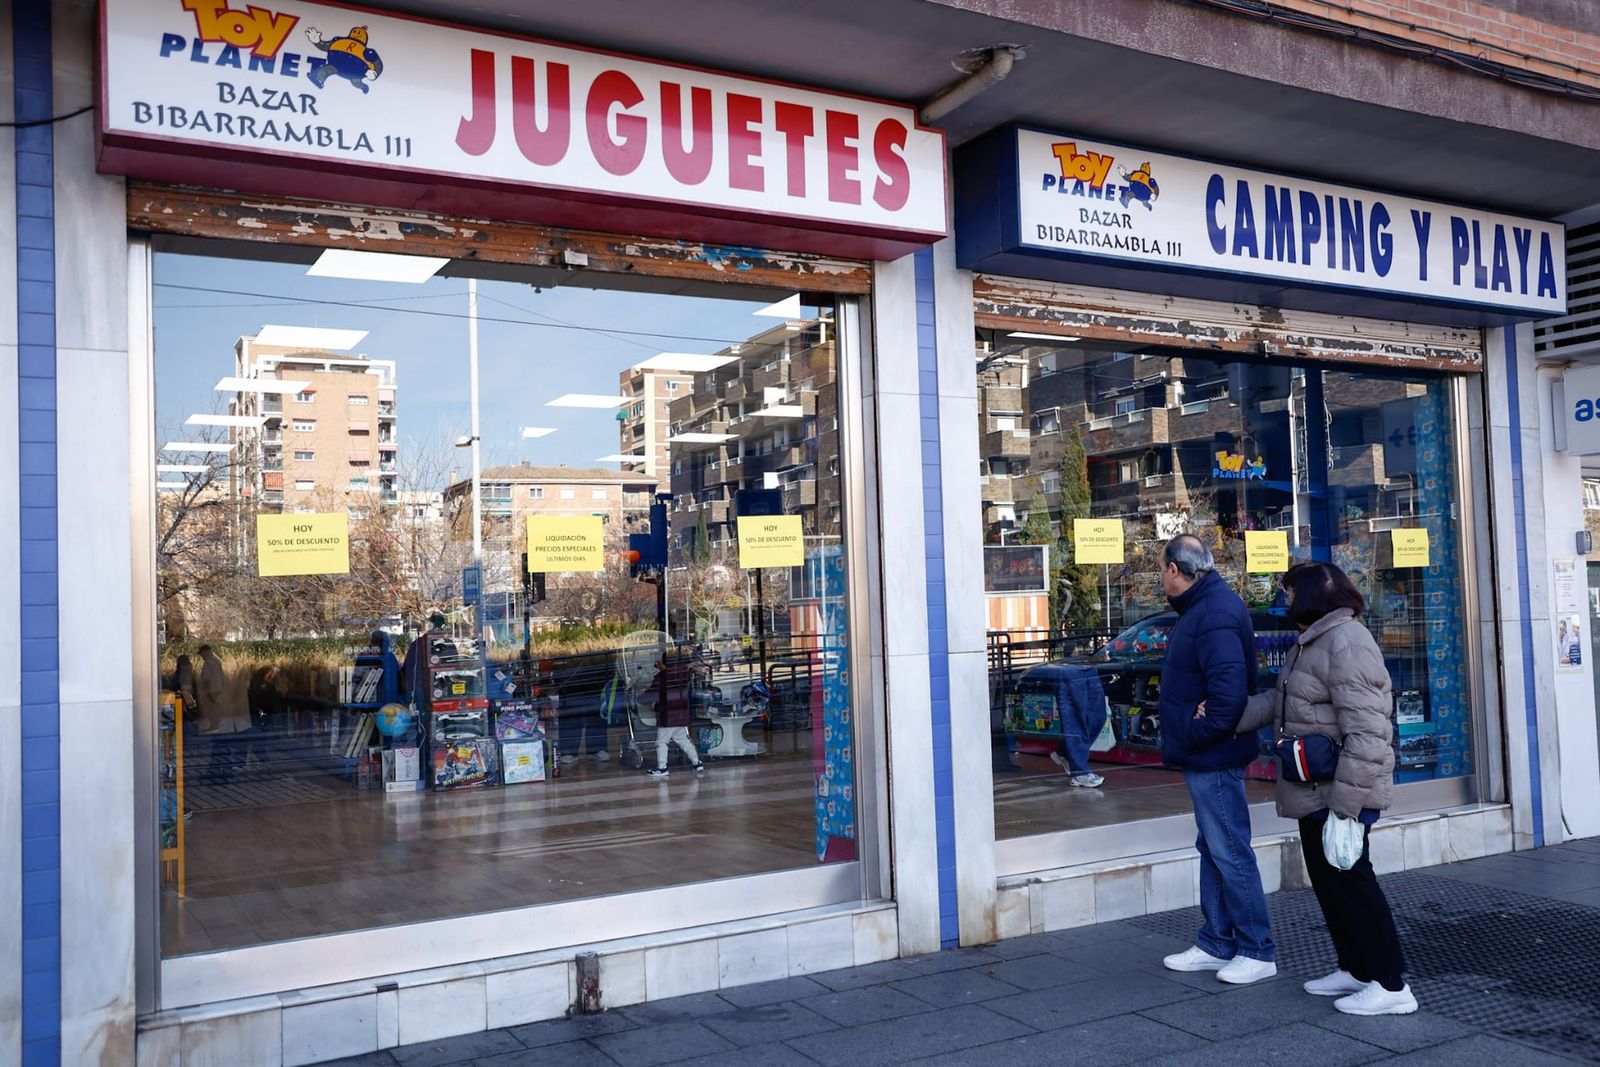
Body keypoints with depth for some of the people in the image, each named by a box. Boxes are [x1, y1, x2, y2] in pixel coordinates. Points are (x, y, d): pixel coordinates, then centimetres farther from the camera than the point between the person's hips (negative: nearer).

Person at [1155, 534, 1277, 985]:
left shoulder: (1215, 614, -21)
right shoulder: (1204, 606, 13)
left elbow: (1229, 690, -30)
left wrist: (1197, 735, -20)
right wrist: (1187, 739, 11)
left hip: (1214, 758, -11)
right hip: (1205, 757, 11)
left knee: (1230, 853, -1)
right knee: (1213, 850, 17)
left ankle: (1257, 951, 10)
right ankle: (1217, 944, 28)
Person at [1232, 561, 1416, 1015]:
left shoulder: (1346, 643, -21)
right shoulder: (1314, 642, 14)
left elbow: (1366, 735, -26)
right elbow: (1278, 700, 15)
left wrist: (1345, 806, -27)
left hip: (1339, 791, -10)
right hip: (1316, 791, 10)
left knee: (1349, 881, -2)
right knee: (1329, 880, 17)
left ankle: (1391, 985, 8)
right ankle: (1356, 969, 30)